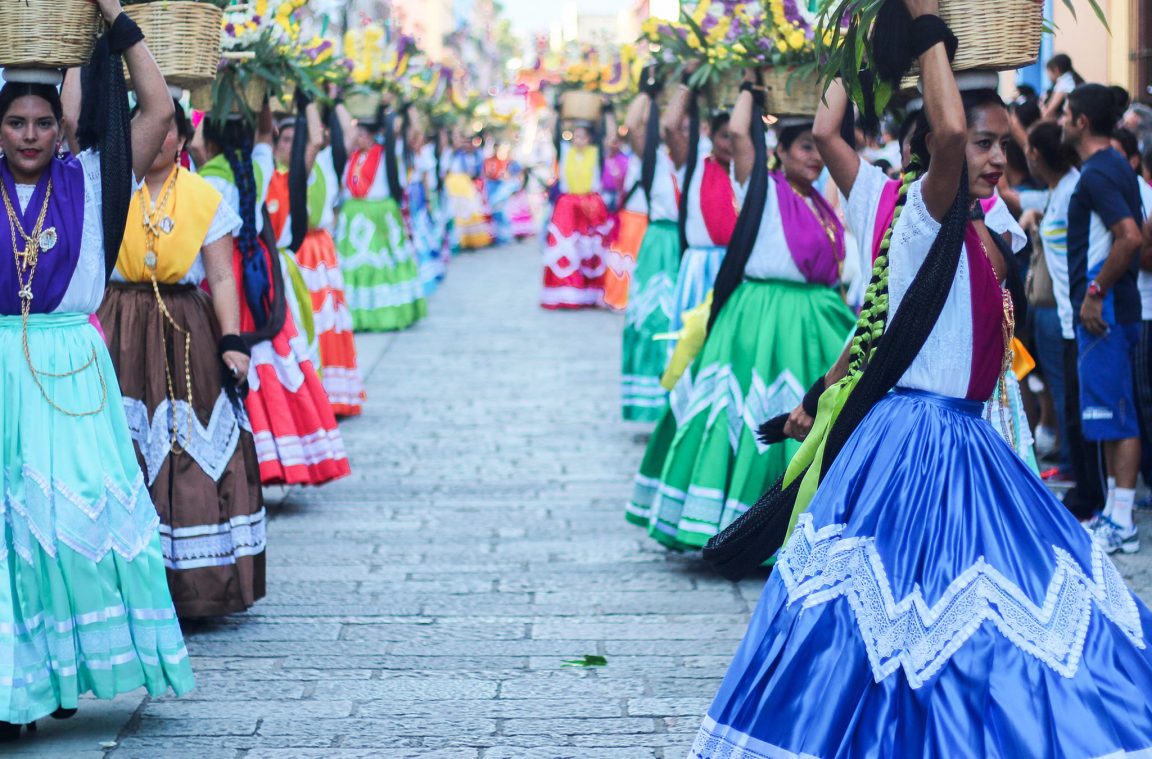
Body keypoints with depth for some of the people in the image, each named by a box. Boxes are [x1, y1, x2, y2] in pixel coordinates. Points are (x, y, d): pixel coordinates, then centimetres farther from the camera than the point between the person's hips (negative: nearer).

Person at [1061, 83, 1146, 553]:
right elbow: (1133, 234, 22)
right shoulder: (1117, 167, 16)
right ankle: (1114, 513, 19)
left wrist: (1096, 292, -22)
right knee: (1113, 413, 13)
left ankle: (1121, 526, -7)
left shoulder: (1097, 173, -15)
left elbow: (1129, 236, -27)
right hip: (1114, 307, 10)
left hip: (1103, 310, -10)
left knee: (1114, 415, -8)